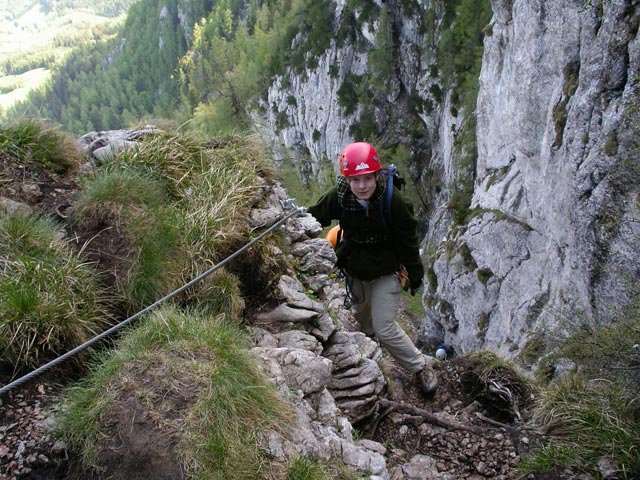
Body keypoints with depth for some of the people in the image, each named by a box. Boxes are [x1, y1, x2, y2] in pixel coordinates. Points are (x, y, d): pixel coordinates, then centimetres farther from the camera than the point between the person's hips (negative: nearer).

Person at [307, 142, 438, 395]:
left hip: (387, 272, -4)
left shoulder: (394, 202, -28)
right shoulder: (338, 197, -22)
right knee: (360, 314, 28)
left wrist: (415, 275, -7)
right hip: (354, 271, 4)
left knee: (384, 328, -9)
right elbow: (314, 216, -3)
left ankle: (421, 367, 11)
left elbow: (408, 241, -16)